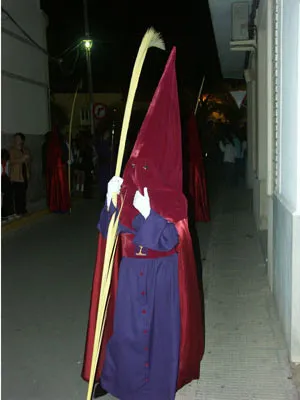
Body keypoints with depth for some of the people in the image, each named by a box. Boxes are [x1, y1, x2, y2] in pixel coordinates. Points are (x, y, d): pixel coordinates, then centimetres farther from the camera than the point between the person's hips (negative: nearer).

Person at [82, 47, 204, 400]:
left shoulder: (173, 199, -12)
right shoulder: (127, 192, -1)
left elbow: (170, 241, -18)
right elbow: (106, 230, -5)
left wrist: (148, 214, -26)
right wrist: (111, 200, -19)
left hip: (161, 273, -3)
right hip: (129, 271, 3)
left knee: (159, 325, 10)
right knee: (123, 323, 13)